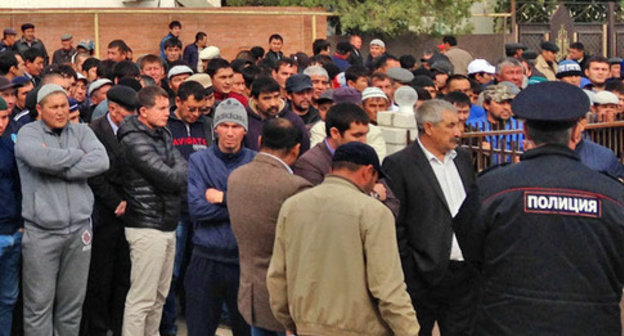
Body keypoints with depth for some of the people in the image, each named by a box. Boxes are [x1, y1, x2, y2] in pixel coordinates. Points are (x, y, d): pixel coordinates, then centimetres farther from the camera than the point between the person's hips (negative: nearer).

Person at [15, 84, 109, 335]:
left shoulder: (81, 131, 9)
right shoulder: (28, 133, 0)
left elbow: (101, 162, -8)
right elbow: (40, 158, -22)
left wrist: (58, 169, -12)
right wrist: (78, 154, -8)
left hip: (79, 229, 3)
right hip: (41, 232, -3)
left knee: (73, 303, 11)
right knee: (39, 304, 1)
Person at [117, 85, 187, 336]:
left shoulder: (163, 135, 14)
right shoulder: (135, 141, -15)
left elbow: (182, 165, 8)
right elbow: (171, 178, -18)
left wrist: (176, 175, -11)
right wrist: (180, 173, 1)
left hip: (167, 225, 9)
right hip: (147, 227, -9)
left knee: (160, 295, 16)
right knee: (142, 299, -6)